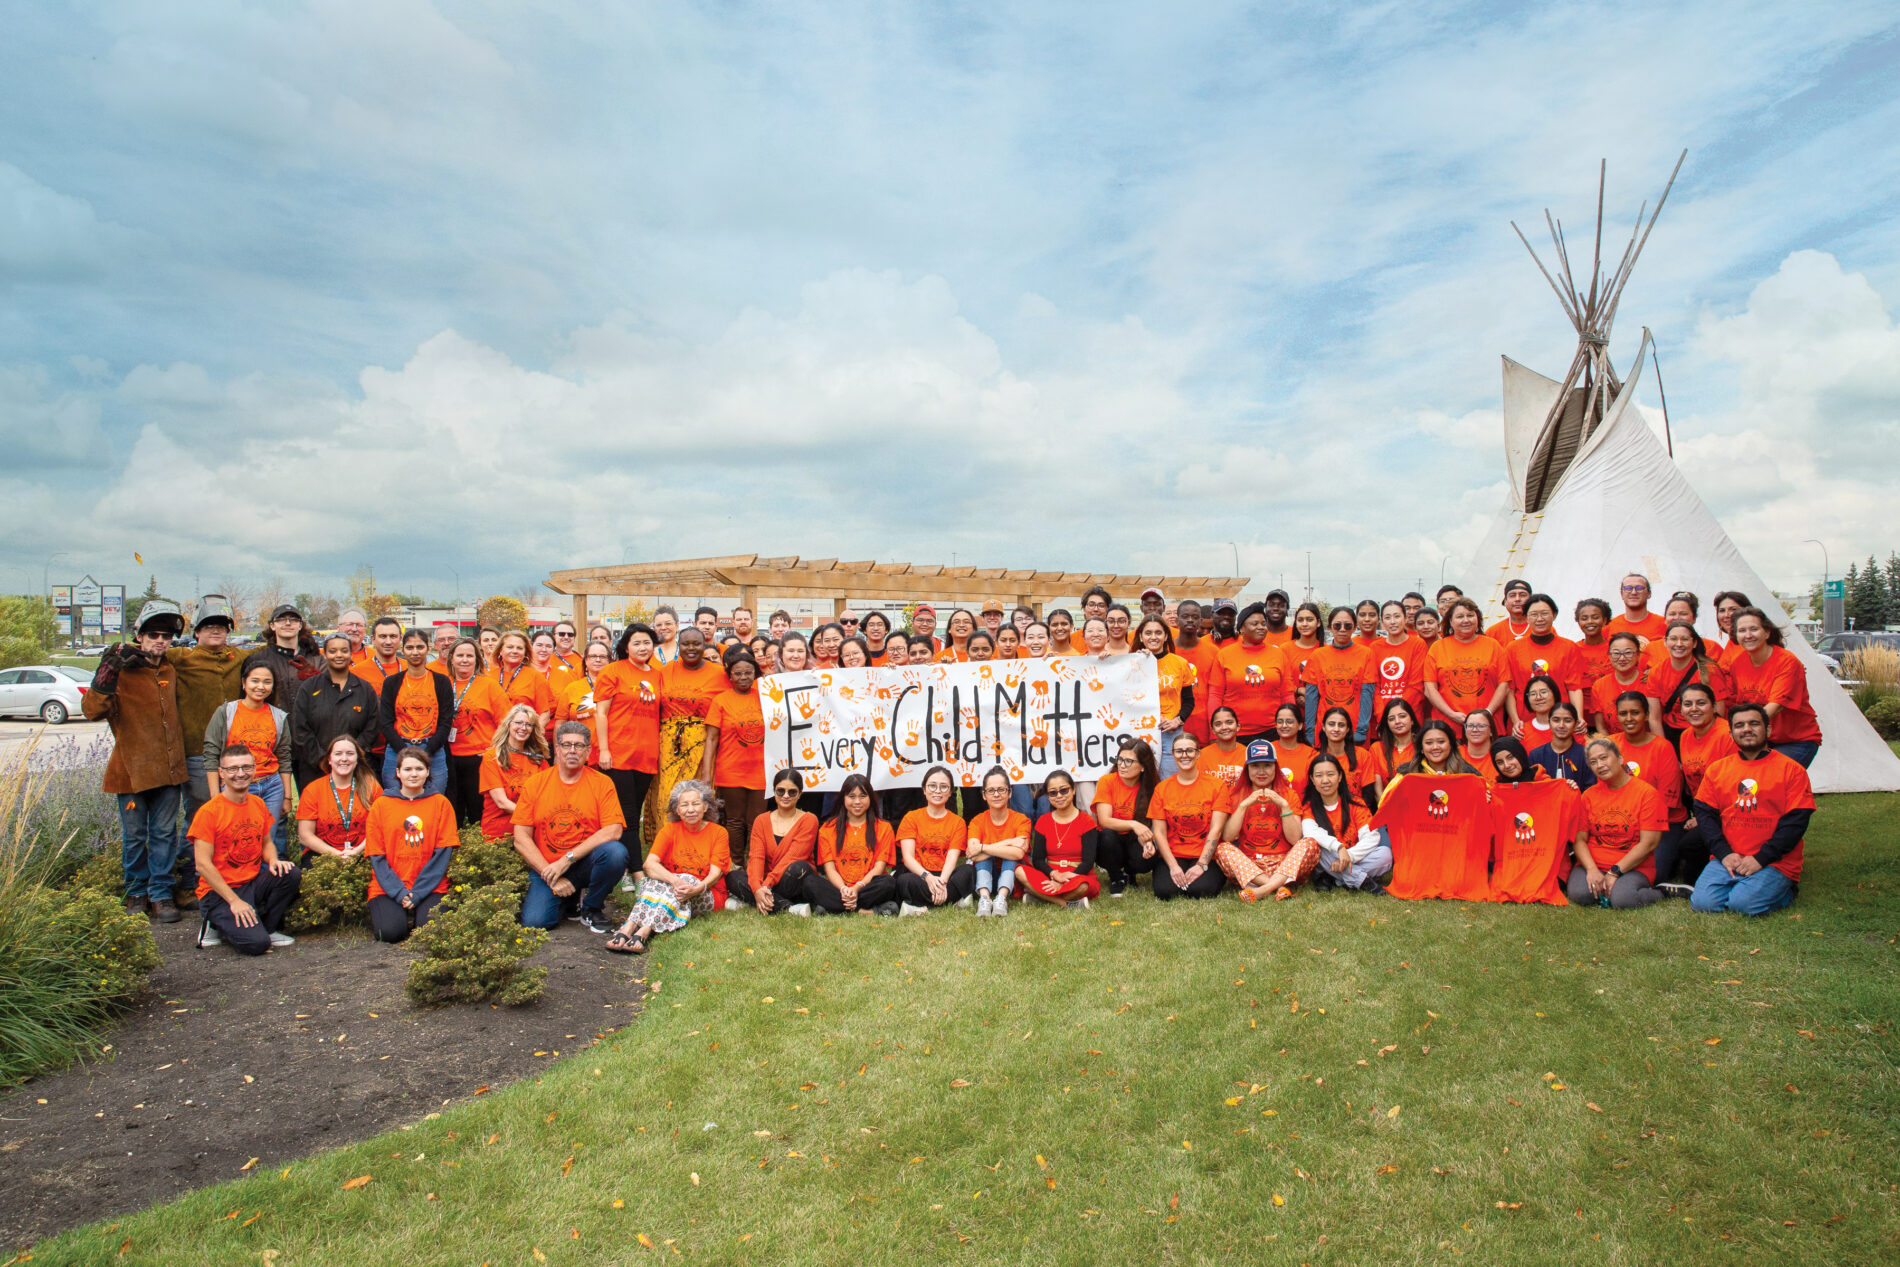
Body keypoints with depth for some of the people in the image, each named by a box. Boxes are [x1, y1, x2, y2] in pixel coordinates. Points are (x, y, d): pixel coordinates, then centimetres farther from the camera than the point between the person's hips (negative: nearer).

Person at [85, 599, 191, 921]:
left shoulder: (171, 669, 11)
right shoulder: (122, 670, -7)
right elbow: (92, 711, -20)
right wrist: (107, 674, -32)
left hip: (168, 768, 4)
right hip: (131, 768, -4)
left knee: (164, 832, 6)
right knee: (134, 836, 7)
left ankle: (161, 894, 13)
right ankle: (136, 893, 21)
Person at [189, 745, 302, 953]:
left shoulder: (258, 805, 7)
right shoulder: (209, 811, -13)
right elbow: (203, 864, -15)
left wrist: (273, 860, -6)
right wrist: (235, 901, -19)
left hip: (253, 884, 6)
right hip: (219, 892, -6)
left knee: (291, 874, -24)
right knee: (257, 943, -25)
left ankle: (268, 928, -2)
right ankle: (218, 926, 7)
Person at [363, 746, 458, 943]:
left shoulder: (440, 803, 5)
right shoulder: (381, 806, 7)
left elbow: (443, 853, -1)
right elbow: (377, 858, 2)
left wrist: (417, 893, -11)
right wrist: (399, 892, -11)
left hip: (430, 888, 0)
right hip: (388, 888, 0)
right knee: (391, 931, -25)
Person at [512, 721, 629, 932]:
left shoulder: (602, 783, -1)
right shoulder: (535, 784, 2)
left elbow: (613, 831, -13)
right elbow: (521, 839, -2)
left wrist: (567, 859, -19)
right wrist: (551, 877, -12)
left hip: (585, 864, -1)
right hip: (545, 868, 1)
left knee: (615, 852, -31)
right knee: (534, 921, -22)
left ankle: (591, 908, -3)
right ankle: (569, 901, 15)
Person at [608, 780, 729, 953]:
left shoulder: (718, 832, 0)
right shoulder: (670, 829, 4)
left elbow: (715, 873, -9)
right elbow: (650, 863, -12)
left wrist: (698, 888, -32)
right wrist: (674, 880, -32)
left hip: (707, 897, -2)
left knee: (687, 879, -33)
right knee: (654, 880, -28)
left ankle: (644, 932, -48)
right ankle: (628, 928, -47)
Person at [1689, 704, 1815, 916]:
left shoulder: (1791, 769, 2)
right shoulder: (1717, 768, 11)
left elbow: (1796, 821, -5)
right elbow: (1704, 813, 7)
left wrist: (1761, 858, -13)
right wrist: (1724, 853, -8)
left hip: (1773, 863, -2)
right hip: (1727, 860, 2)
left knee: (1744, 903, -25)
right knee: (1703, 902, -20)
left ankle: (1784, 890, 6)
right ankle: (1737, 884, 9)